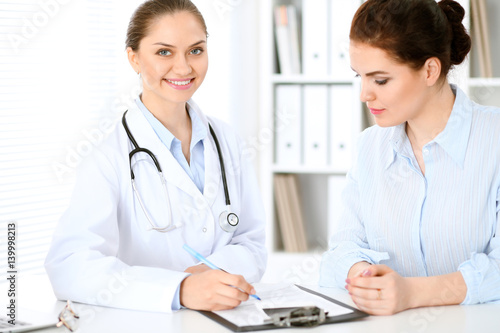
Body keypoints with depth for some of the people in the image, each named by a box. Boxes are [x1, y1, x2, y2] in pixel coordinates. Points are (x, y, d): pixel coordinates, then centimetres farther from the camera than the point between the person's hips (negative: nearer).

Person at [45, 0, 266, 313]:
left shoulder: (227, 142, 8)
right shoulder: (113, 158, -9)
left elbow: (252, 243, 10)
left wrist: (218, 271, -13)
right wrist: (180, 289, -34)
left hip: (224, 320, 4)